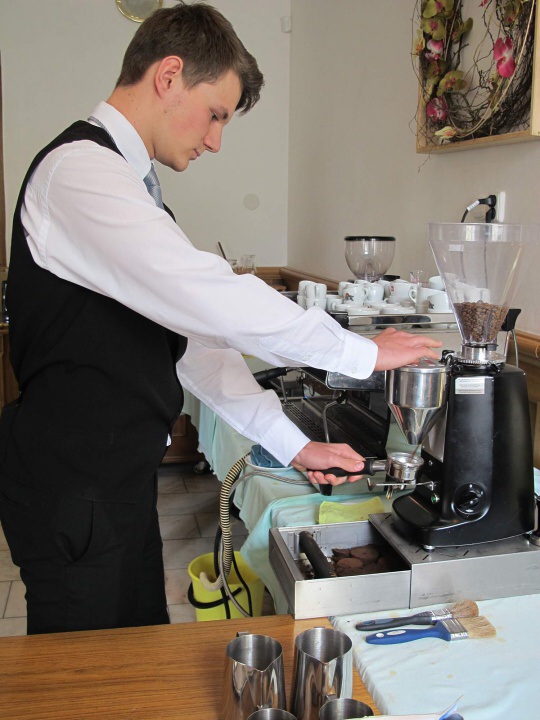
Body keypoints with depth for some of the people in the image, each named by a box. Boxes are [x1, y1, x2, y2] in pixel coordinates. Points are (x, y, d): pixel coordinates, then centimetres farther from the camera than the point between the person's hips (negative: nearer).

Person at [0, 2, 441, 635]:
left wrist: (291, 444, 7)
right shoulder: (81, 170, -18)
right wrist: (363, 352, -18)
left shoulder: (127, 186, 14)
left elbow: (191, 329, 11)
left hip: (119, 479, 9)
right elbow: (208, 299, -29)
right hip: (74, 486, -9)